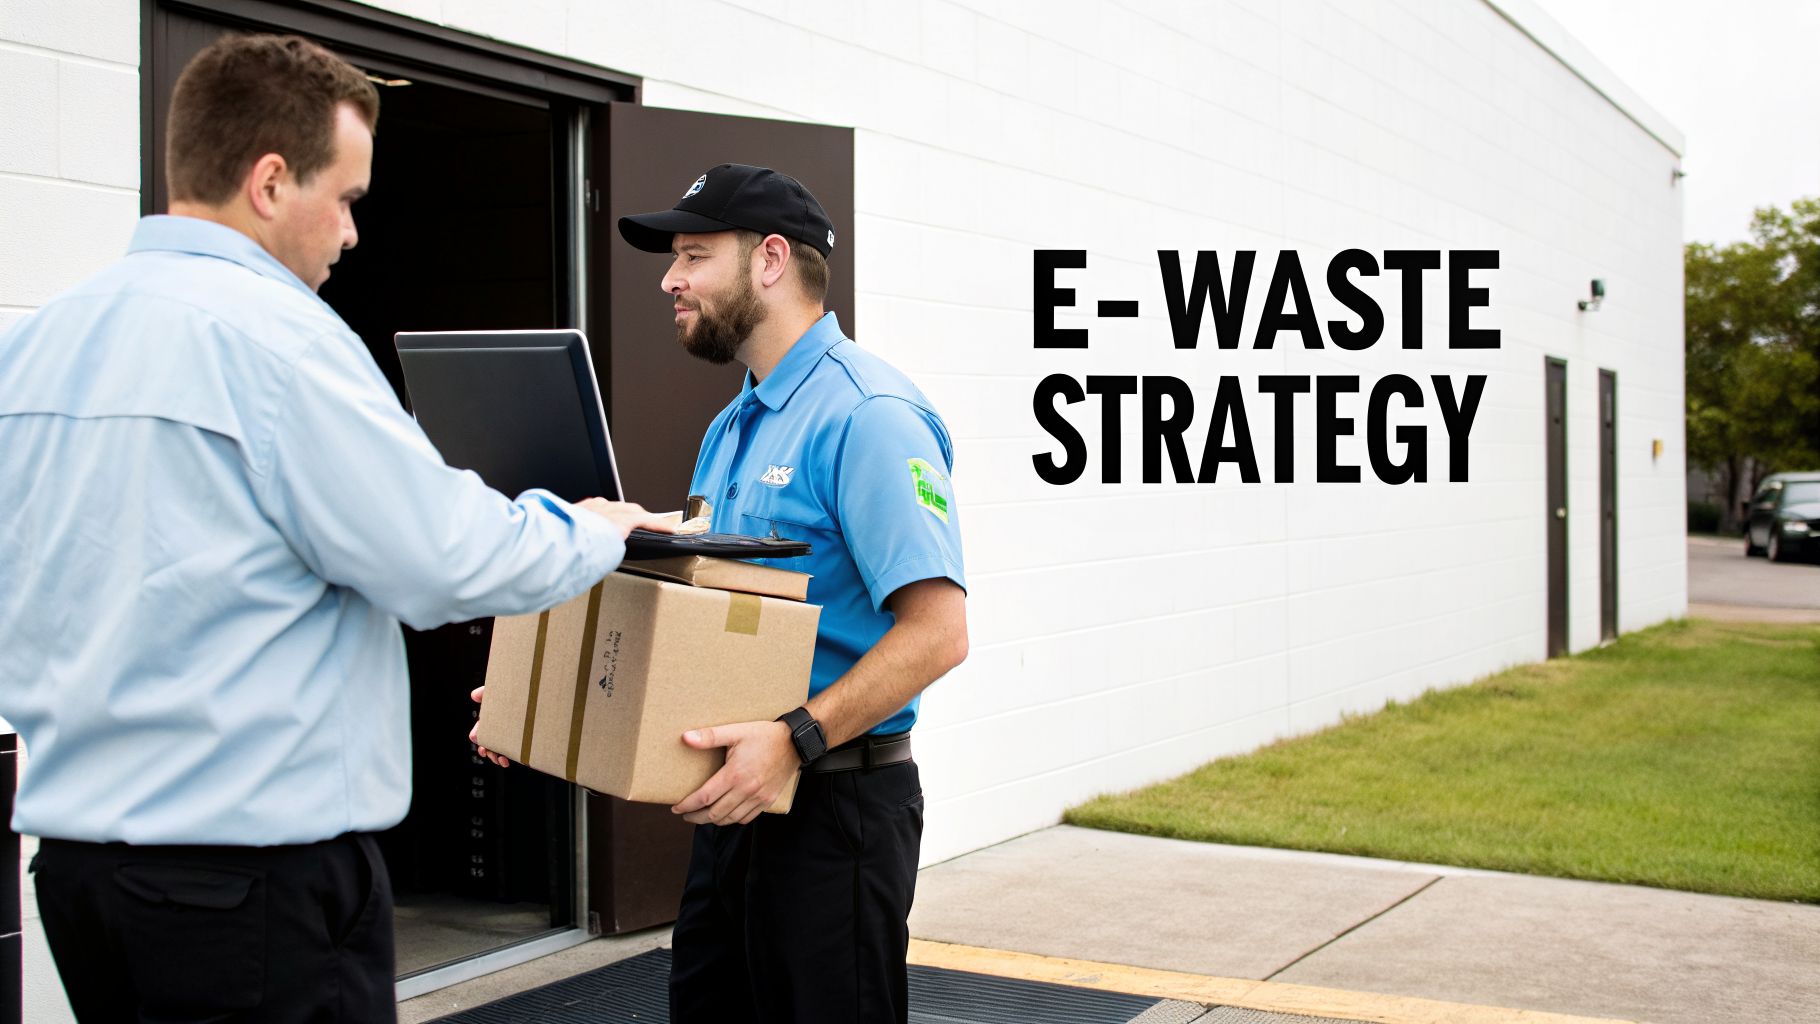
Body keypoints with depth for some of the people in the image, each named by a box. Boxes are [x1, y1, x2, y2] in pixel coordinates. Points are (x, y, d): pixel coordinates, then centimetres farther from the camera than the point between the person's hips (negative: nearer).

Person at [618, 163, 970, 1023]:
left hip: (834, 801, -9)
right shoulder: (731, 428, 16)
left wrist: (798, 739, -32)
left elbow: (936, 630, -24)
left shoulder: (864, 415, -16)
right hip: (740, 797, 9)